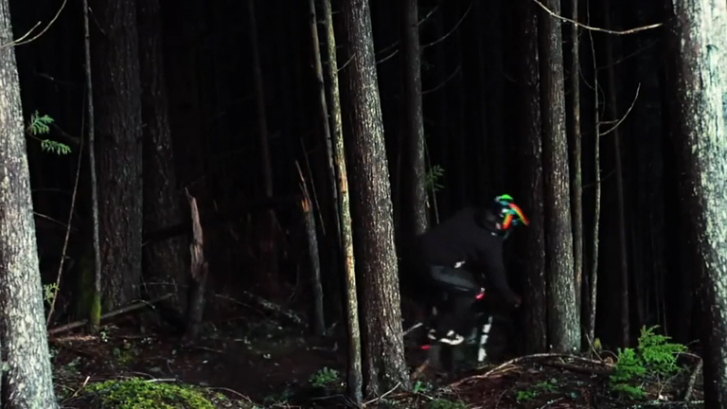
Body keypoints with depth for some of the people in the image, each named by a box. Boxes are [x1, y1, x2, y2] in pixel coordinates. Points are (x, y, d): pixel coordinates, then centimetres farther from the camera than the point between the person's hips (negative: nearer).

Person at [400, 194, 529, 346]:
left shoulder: (468, 214, 16)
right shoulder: (490, 242, -3)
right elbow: (496, 275, 5)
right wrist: (513, 299, 20)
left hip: (414, 252, 8)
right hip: (431, 266, -8)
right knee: (472, 290, 5)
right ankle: (442, 331, 9)